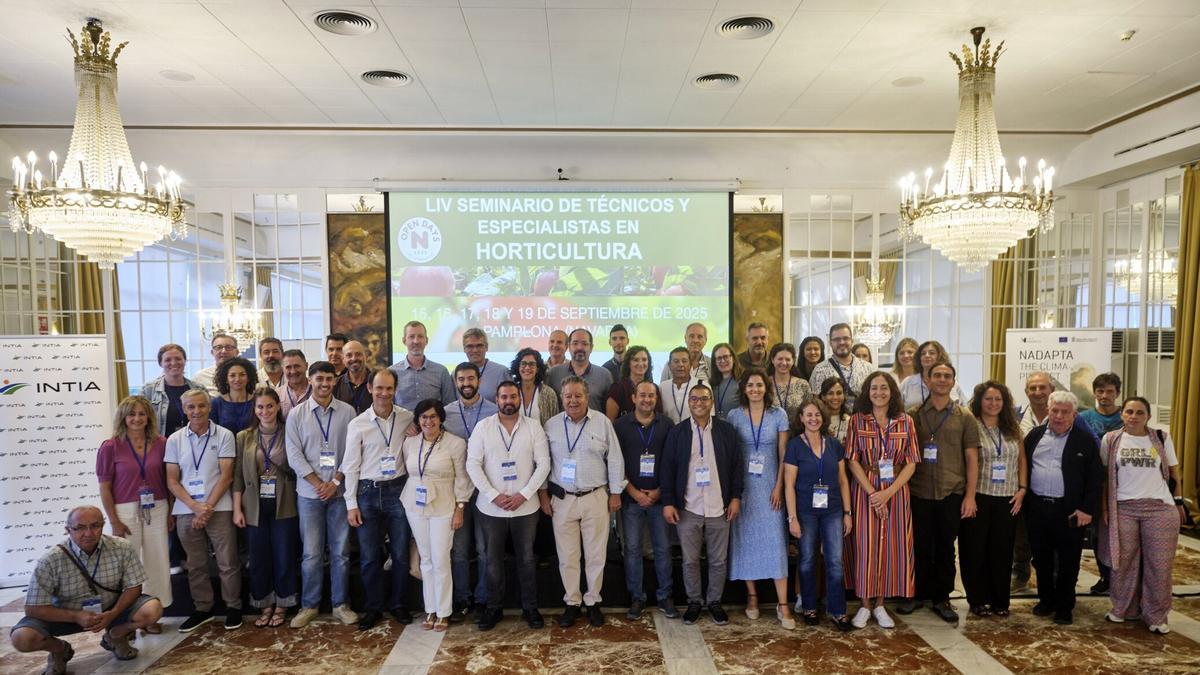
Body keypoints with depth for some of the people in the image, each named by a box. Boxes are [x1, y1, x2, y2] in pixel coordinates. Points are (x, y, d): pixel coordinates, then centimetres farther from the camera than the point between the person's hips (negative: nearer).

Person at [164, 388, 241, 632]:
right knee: (195, 565, 12)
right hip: (186, 511, 3)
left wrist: (208, 507, -11)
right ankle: (202, 609, 26)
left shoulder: (224, 435, -2)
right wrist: (194, 506, -9)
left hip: (219, 509, -3)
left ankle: (233, 607, 16)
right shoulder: (175, 440, 6)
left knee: (227, 562, 1)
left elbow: (226, 475, -5)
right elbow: (172, 481, 4)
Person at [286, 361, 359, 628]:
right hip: (309, 493, 0)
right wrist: (318, 483, -9)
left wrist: (336, 481, -9)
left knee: (340, 551, 7)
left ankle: (341, 604, 19)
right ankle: (309, 606, 19)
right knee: (311, 553, 5)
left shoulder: (347, 412, 1)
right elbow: (294, 455, -2)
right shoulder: (296, 414, 1)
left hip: (340, 491, 0)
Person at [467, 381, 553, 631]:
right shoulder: (483, 427, -2)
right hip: (491, 507, 0)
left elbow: (543, 463, -4)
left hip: (526, 507, 0)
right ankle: (494, 607, 27)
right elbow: (473, 464, -6)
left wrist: (523, 494, -12)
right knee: (493, 559, 10)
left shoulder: (533, 426, -2)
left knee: (526, 558, 10)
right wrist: (494, 496, -13)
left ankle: (530, 608, 25)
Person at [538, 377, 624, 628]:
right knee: (567, 556, 7)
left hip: (596, 497, -1)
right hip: (562, 499, 1)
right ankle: (572, 603, 23)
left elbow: (614, 459, 1)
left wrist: (615, 493, 0)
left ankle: (593, 602, 24)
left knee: (596, 555, 7)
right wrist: (543, 494, 4)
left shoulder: (602, 422, -2)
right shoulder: (551, 425, 1)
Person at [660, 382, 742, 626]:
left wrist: (736, 498, 0)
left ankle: (714, 601, 27)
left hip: (719, 508, 0)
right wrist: (668, 503, -4)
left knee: (718, 561, 9)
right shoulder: (677, 432, 1)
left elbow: (736, 465, 4)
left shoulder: (726, 430, 2)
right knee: (690, 561, 8)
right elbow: (667, 468, 0)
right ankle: (694, 601, 25)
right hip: (687, 508, 0)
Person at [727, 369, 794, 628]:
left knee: (775, 541, -4)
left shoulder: (778, 414, 0)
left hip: (770, 486, 0)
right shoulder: (734, 416, 0)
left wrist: (779, 487, -6)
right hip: (742, 486, 1)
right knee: (746, 539, 5)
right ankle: (752, 596, 18)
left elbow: (783, 454, 1)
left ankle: (782, 604, 1)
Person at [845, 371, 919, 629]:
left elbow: (911, 463, 0)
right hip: (865, 490, -1)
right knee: (865, 545, 2)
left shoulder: (905, 422, 3)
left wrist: (889, 492, -12)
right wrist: (872, 492, -14)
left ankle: (880, 604, 18)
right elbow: (852, 461, -5)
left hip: (896, 491, 2)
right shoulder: (857, 420, -1)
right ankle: (865, 604, 15)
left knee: (892, 546, 5)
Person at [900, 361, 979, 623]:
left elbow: (972, 459, 3)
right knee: (920, 547, 8)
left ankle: (941, 598, 23)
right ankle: (917, 593, 24)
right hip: (919, 492, 0)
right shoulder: (913, 415, 3)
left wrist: (970, 496, -4)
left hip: (952, 493, 0)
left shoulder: (964, 417, 3)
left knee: (945, 548, 10)